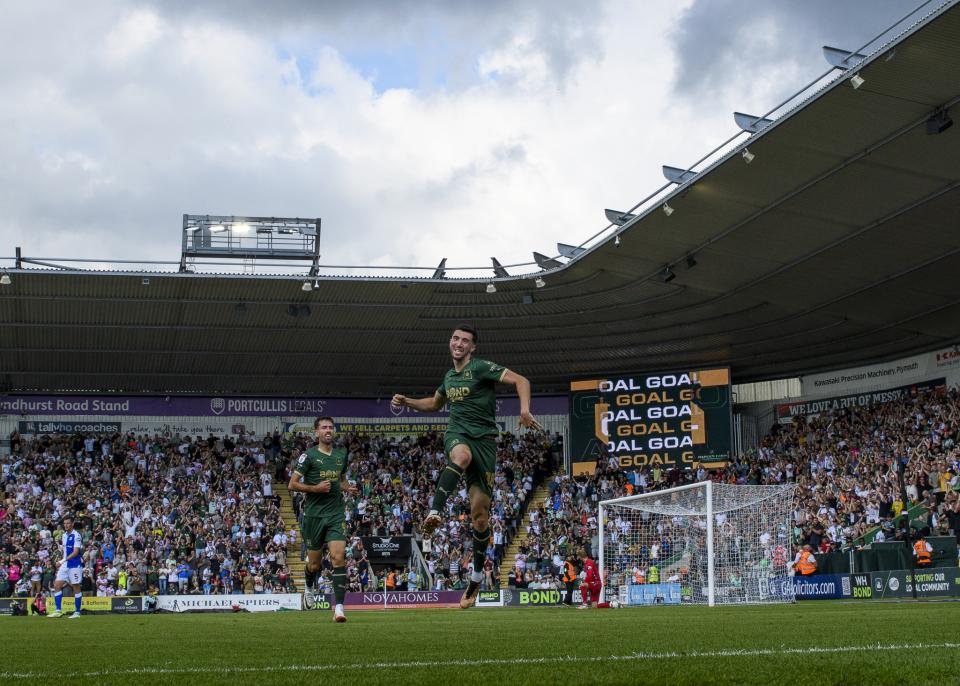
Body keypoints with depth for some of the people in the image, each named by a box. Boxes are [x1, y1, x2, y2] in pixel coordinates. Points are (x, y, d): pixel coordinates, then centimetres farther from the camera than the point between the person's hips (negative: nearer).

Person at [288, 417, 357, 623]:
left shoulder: (341, 455, 10)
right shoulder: (309, 455, -5)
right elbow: (292, 484, -5)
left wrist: (348, 488, 6)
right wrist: (315, 488, -18)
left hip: (335, 514, 2)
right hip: (314, 514, -2)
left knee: (338, 557, -14)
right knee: (315, 563, 8)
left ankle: (339, 607, -17)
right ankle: (310, 588, 43)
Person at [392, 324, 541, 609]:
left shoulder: (481, 368, -4)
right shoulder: (450, 376, 16)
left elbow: (520, 380, -15)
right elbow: (435, 403, 35)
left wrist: (525, 409, -33)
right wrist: (406, 402, 20)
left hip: (485, 439, -3)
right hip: (457, 434, 3)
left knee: (479, 512, -4)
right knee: (462, 455, -39)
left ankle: (477, 575, 10)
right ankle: (435, 511, -49)